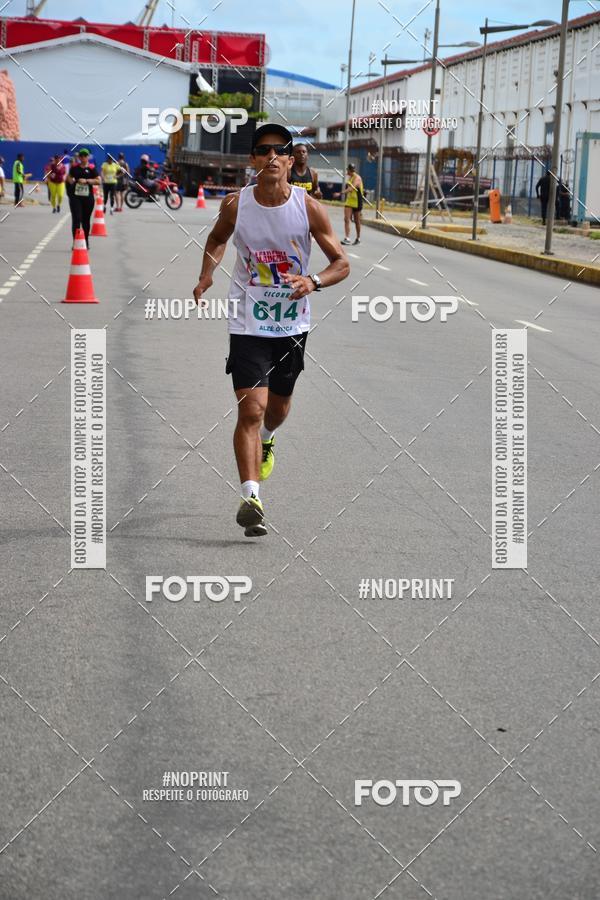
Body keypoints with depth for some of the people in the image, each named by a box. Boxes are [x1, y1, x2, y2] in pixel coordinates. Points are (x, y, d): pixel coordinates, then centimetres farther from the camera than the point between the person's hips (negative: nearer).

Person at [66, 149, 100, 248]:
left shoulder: (91, 168, -1)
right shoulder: (74, 168, 5)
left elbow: (98, 181, -7)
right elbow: (69, 177, 18)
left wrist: (86, 181, -18)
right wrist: (71, 180, -5)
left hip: (88, 198, 0)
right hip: (76, 196, 0)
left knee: (86, 221, 12)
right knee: (76, 220, -8)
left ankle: (86, 242, 26)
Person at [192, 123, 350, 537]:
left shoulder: (309, 207, -11)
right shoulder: (236, 205, -9)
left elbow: (342, 263, -6)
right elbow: (217, 239, 14)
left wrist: (313, 281, -26)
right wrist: (207, 274, -4)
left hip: (293, 323, 2)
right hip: (249, 323, -2)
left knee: (279, 404, 21)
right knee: (250, 409, -15)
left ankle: (266, 440, 56)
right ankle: (251, 498, -15)